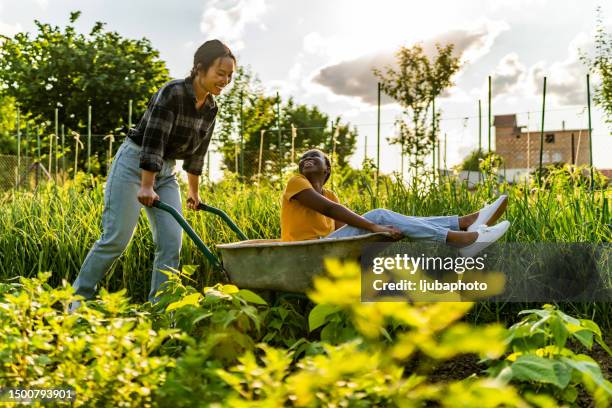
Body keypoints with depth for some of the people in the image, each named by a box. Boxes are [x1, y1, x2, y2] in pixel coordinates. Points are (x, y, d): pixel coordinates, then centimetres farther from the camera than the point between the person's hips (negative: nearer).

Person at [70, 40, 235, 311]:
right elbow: (153, 141, -25)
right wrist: (146, 187, -28)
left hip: (165, 172, 7)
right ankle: (78, 298, 8)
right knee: (117, 238, -9)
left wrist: (194, 192, 19)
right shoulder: (172, 93, -20)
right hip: (134, 164, -7)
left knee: (171, 242, -4)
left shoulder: (210, 108, 3)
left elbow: (197, 152, 14)